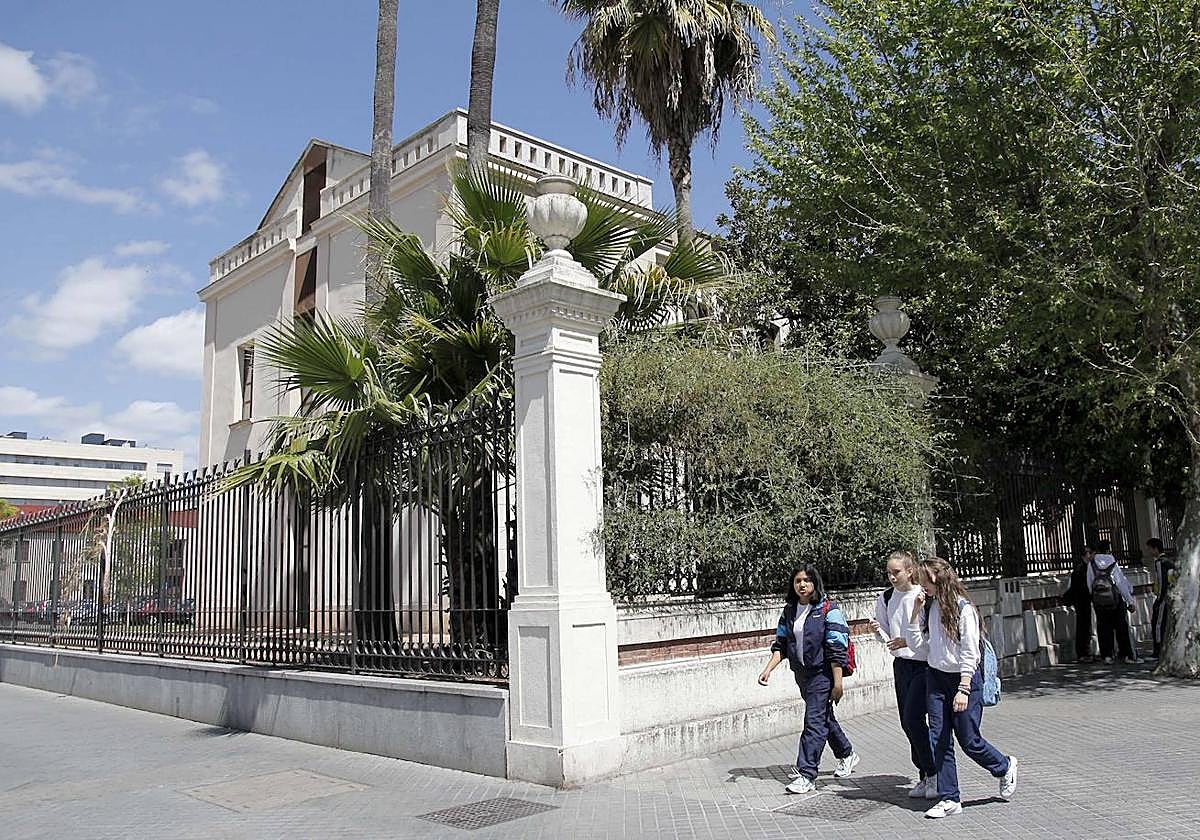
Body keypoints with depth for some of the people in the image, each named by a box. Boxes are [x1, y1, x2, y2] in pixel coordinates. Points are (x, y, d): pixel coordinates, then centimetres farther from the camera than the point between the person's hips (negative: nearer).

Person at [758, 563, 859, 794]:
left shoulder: (828, 610, -12)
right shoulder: (789, 612, 7)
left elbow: (836, 649, -14)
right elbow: (780, 645, 8)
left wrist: (837, 682, -16)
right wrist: (768, 669, -4)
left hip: (822, 673, -7)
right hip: (802, 674, 7)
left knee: (814, 721, -9)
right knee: (825, 717, 19)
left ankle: (807, 775, -5)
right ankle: (847, 754, 41)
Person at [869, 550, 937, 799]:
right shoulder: (885, 598, 4)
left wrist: (907, 641, -18)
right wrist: (878, 630, -9)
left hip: (924, 664, -6)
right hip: (901, 664, 6)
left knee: (913, 718, -13)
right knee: (907, 723, 8)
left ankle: (933, 774, 4)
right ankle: (924, 776, 21)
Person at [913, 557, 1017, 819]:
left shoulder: (963, 608, -15)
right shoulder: (930, 606, 5)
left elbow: (970, 653, -16)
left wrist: (963, 689, -19)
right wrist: (916, 610, 1)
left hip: (964, 678, -6)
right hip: (937, 678, 6)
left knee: (969, 740, 3)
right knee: (939, 740, 3)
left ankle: (1005, 767, 32)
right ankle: (949, 799, 12)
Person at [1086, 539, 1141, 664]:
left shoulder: (1091, 565, -4)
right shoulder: (1114, 565, -10)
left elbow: (1090, 585, -1)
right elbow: (1122, 584, -7)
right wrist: (1130, 601, -1)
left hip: (1098, 602, 2)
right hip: (1116, 600, -2)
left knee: (1104, 629, 7)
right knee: (1123, 628, 6)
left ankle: (1107, 656, 5)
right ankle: (1129, 655, 9)